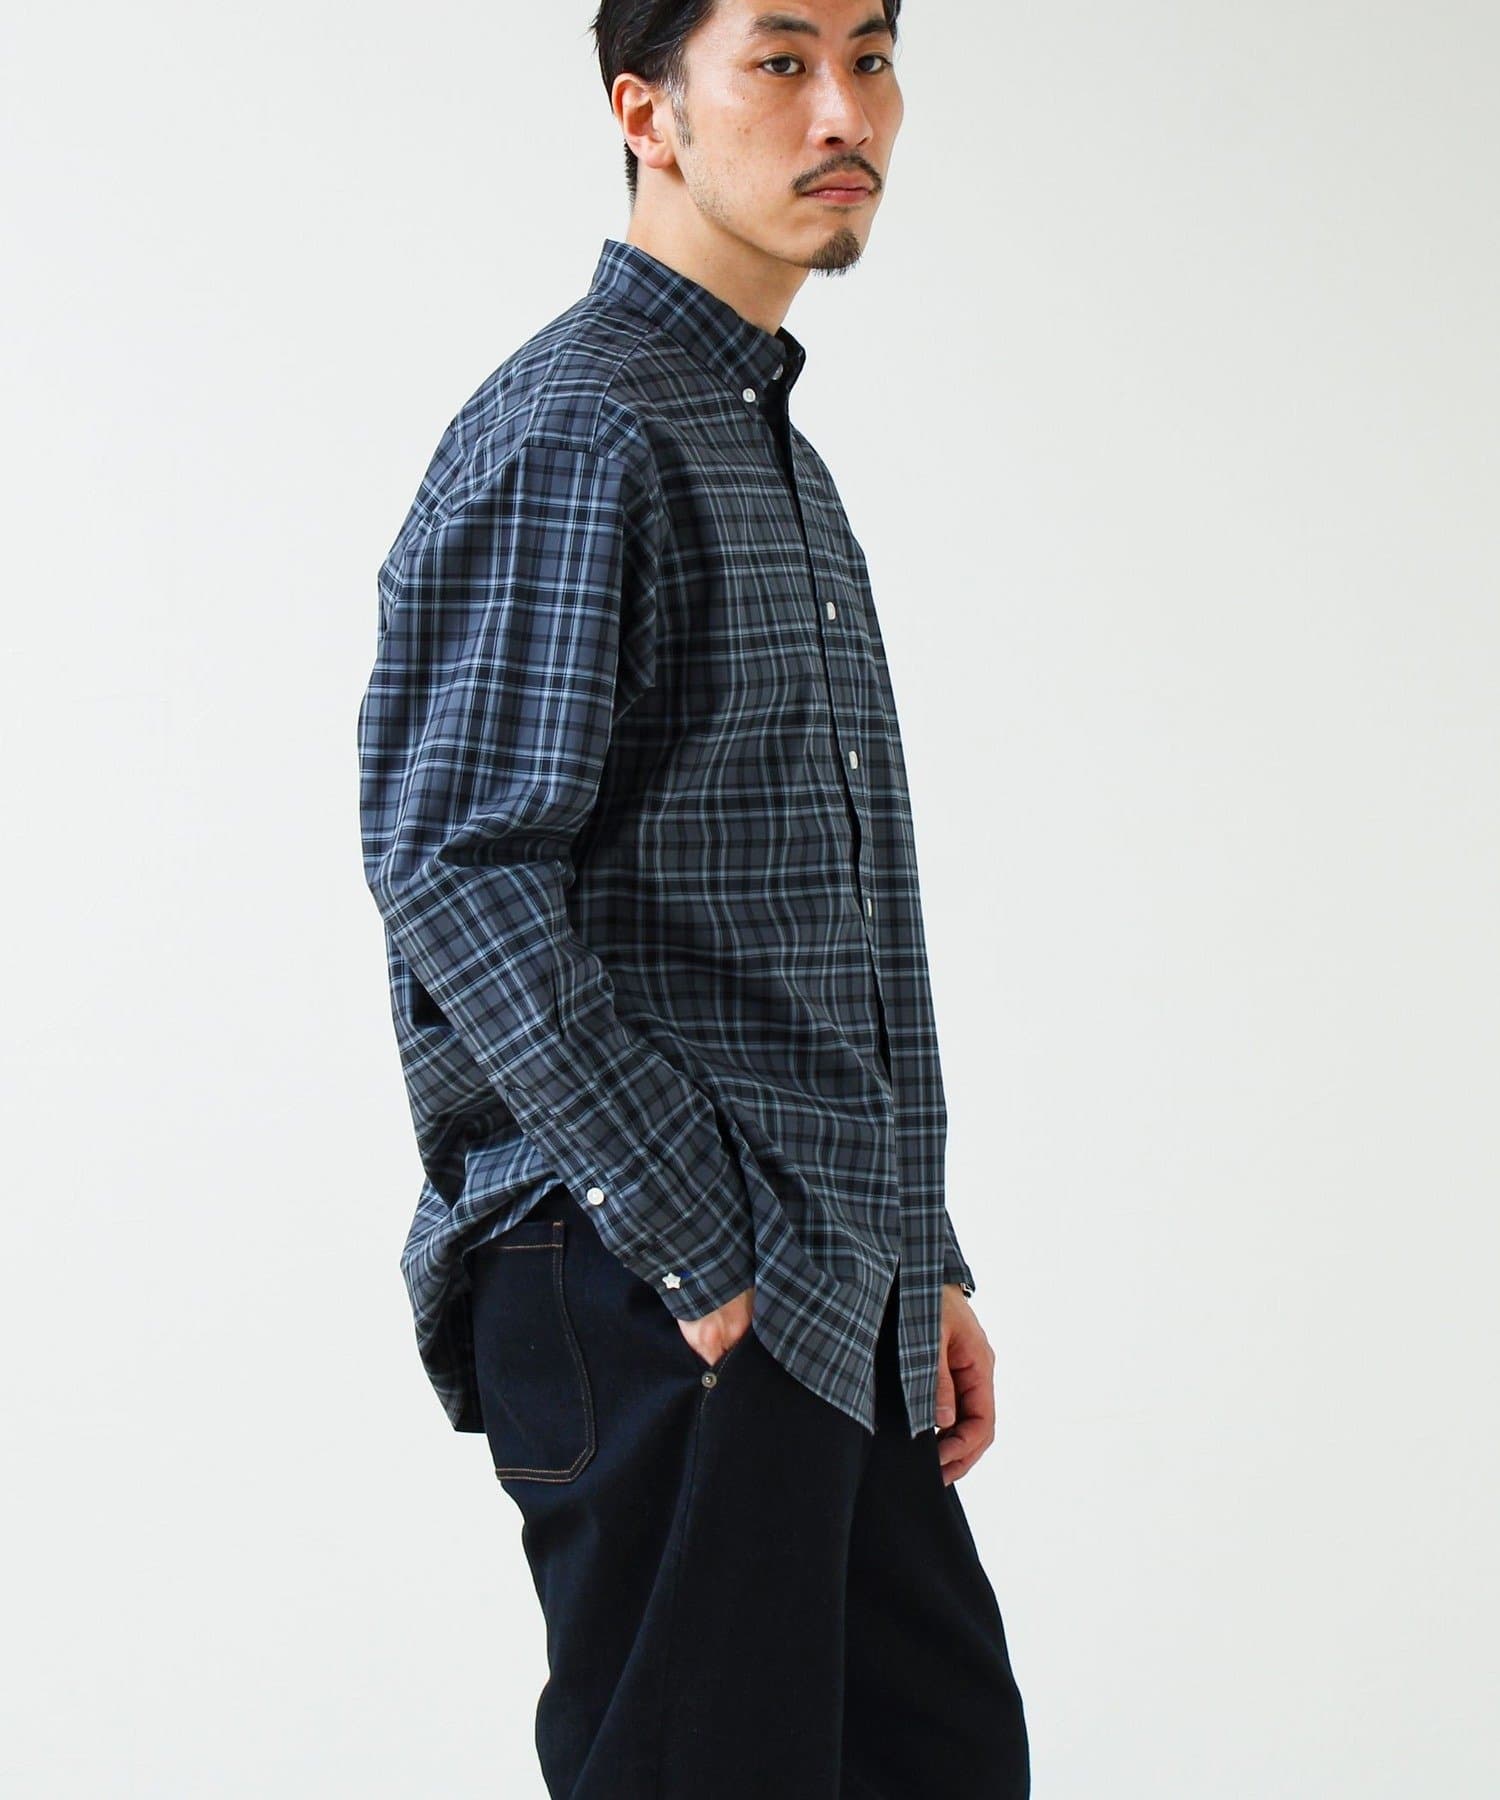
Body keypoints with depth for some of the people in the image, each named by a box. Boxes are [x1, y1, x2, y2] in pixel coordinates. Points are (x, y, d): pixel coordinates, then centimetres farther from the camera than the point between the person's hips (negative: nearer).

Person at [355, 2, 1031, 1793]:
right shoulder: (567, 439, -10)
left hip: (829, 1303, 9)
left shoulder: (781, 455, 21)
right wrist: (697, 1246, -19)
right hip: (651, 1304, -9)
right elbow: (455, 875, -20)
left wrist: (921, 1255, 19)